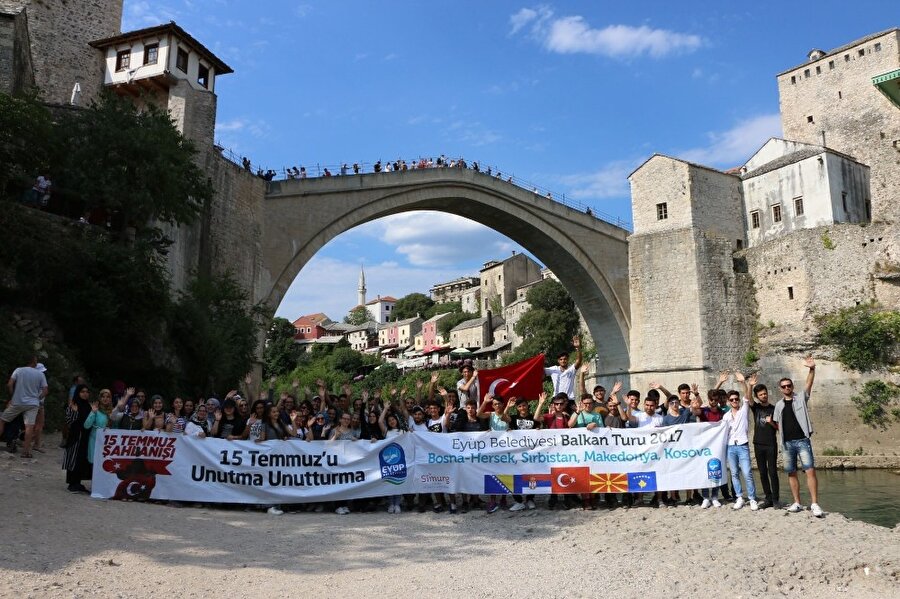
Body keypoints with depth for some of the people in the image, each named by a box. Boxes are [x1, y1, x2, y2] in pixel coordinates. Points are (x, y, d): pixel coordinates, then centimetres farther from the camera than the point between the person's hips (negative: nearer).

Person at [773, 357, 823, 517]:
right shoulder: (779, 405, 12)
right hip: (787, 443, 4)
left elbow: (809, 383, -13)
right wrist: (785, 433, 2)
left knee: (810, 470, -12)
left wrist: (812, 369, -28)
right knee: (791, 473, 7)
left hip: (802, 441, -4)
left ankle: (814, 504, -11)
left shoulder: (801, 398, 2)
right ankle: (797, 503, 15)